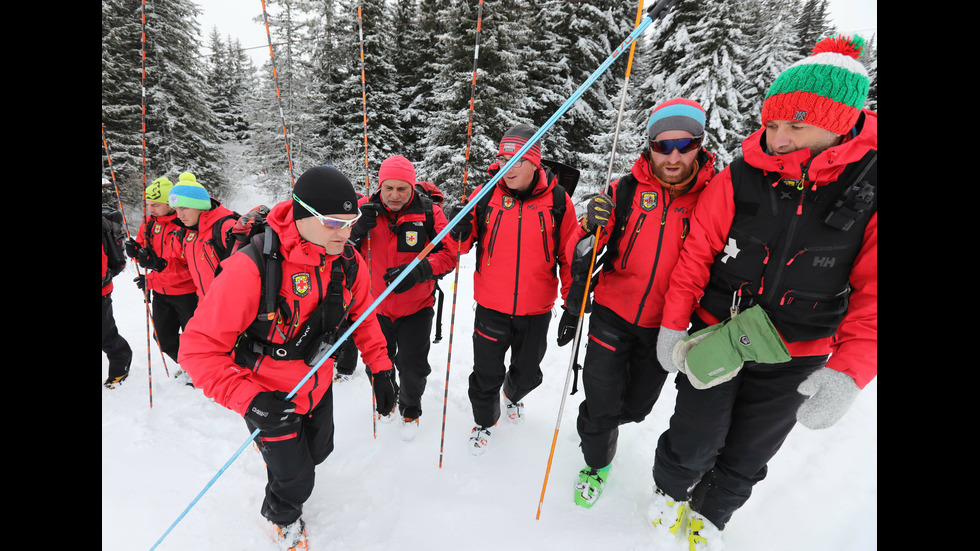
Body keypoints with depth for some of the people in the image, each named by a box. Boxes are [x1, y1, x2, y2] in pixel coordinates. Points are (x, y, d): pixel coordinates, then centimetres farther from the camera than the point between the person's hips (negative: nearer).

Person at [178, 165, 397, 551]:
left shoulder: (349, 262, -15)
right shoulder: (252, 267, -33)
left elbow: (362, 314, 2)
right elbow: (199, 347, -26)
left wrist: (380, 367, -4)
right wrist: (249, 400, -35)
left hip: (319, 386, 5)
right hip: (270, 398, -5)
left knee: (319, 451, 29)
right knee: (296, 480, 12)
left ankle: (280, 457, 65)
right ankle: (281, 515, 50)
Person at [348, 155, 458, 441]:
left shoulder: (429, 212, -13)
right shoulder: (366, 208, -8)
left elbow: (449, 254, -11)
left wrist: (417, 270, -28)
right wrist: (358, 229, -26)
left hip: (416, 309, -2)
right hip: (376, 307, 2)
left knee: (412, 370, 7)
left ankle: (410, 410, 40)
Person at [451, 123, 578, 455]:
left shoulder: (557, 200, -6)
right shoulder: (485, 195, -5)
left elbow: (569, 254, 1)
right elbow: (464, 245, 4)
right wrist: (459, 233, -19)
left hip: (536, 309, 1)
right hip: (491, 306, 0)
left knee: (528, 373, 21)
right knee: (487, 373, 13)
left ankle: (512, 394, 58)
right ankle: (484, 421, 43)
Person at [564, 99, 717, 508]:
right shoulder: (624, 192, -7)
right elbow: (585, 248, -1)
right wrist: (574, 305, -4)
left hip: (665, 326, 2)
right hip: (613, 316, -1)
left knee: (636, 407, 17)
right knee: (600, 405, 3)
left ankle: (600, 423, 52)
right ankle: (596, 463, 35)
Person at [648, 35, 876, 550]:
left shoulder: (868, 184, -10)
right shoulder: (739, 178, -9)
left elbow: (872, 293, -10)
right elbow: (696, 254, -6)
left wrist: (847, 373, -20)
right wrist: (672, 323, -8)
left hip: (793, 357, 1)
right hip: (714, 337, -1)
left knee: (747, 454, 17)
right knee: (696, 442, 7)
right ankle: (669, 492, 40)